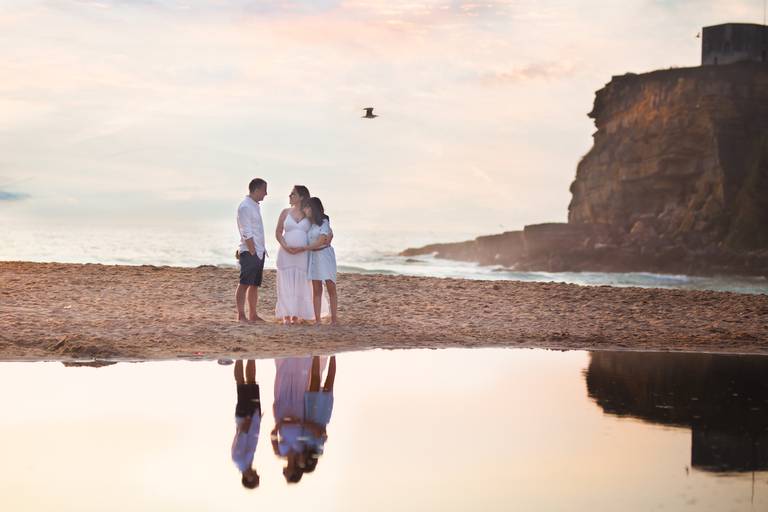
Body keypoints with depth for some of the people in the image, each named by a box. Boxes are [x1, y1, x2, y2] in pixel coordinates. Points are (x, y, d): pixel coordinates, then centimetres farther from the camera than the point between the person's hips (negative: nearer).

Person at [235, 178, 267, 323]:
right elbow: (246, 234, -17)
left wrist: (261, 251, 14)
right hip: (249, 252, -9)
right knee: (244, 284, -7)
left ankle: (253, 315, 15)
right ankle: (241, 315, -6)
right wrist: (253, 252, -17)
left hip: (259, 252, 9)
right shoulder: (245, 207, -13)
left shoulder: (255, 206, 16)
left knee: (255, 284, 10)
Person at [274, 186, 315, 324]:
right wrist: (286, 246, -10)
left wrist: (303, 248, -14)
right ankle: (286, 315, 2)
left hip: (303, 254, -1)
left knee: (300, 284, 0)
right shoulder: (285, 213, 7)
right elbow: (278, 232, 6)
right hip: (286, 253, 1)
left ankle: (296, 315, 7)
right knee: (286, 283, -2)